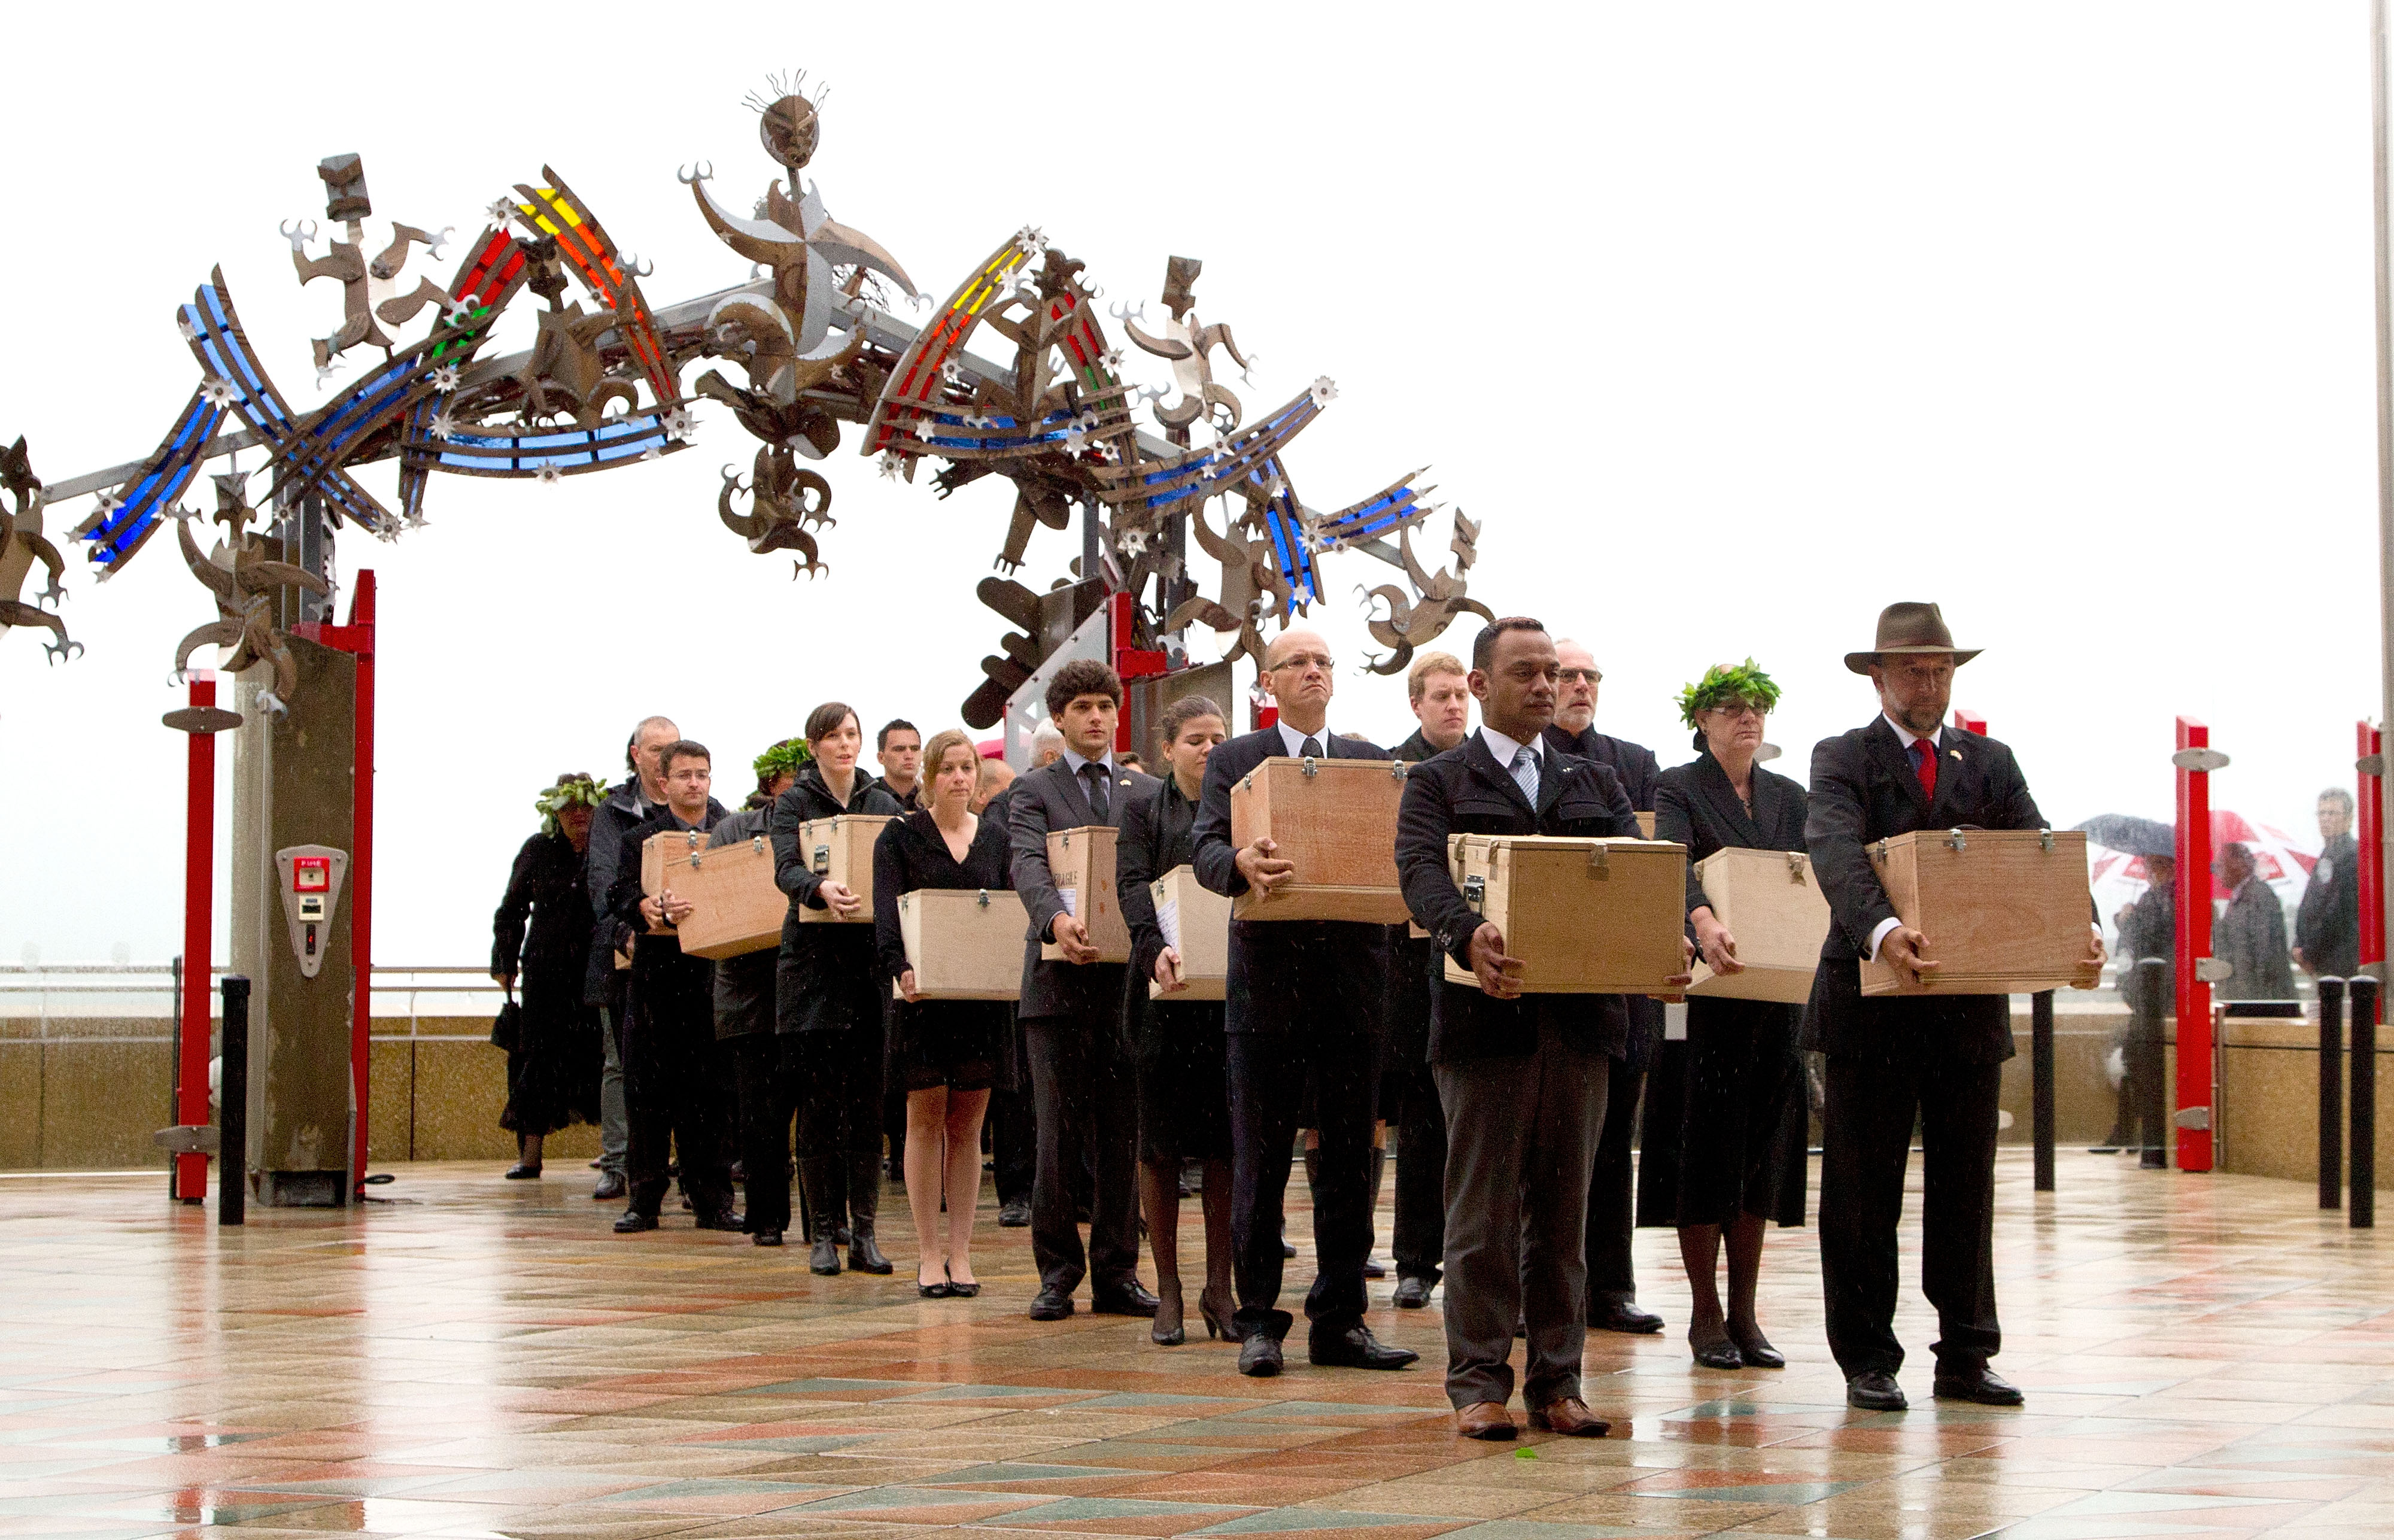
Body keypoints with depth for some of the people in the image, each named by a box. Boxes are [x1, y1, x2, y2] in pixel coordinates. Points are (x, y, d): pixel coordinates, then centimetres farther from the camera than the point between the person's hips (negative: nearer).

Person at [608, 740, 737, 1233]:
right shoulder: (641, 838, 7)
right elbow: (623, 895, -7)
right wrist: (653, 910, -29)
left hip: (716, 972, 1)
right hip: (657, 975, -1)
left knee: (709, 1090, 1)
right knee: (649, 1088, -1)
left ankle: (712, 1200, 7)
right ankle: (644, 1200, 6)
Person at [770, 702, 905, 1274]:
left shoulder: (885, 805, 12)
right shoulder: (793, 804, 1)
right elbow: (787, 869, -15)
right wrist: (821, 889, -37)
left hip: (873, 963, 3)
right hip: (814, 964, -3)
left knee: (868, 1102, 2)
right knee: (818, 1103, -1)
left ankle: (864, 1234, 6)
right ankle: (822, 1235, 4)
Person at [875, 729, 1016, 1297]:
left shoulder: (995, 838, 11)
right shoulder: (900, 835, 1)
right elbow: (886, 914, -10)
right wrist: (900, 969, -27)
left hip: (983, 995, 3)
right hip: (923, 994, -3)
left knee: (967, 1124, 5)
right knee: (925, 1119, 0)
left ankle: (961, 1251, 9)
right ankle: (929, 1253, 5)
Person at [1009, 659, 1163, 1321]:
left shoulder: (1148, 790, 16)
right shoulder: (1033, 791, 6)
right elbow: (1028, 865, -11)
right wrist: (1056, 918, -32)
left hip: (1130, 975, 3)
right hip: (1060, 984, -3)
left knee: (1123, 1133, 4)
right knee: (1059, 1132, -1)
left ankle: (1116, 1272, 10)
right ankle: (1057, 1271, 7)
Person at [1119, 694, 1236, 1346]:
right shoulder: (1145, 811, 5)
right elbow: (1133, 887, -8)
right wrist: (1157, 948, -26)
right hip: (1168, 994, -2)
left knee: (1226, 1143, 2)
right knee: (1162, 1142, 2)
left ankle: (1219, 1287, 10)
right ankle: (1168, 1291, 10)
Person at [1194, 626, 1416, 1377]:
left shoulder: (1372, 762, 15)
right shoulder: (1233, 761, 7)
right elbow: (1206, 849, -7)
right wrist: (1242, 863, -30)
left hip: (1355, 976, 3)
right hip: (1268, 975, -3)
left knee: (1350, 1155, 5)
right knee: (1260, 1158, 0)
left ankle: (1339, 1320, 12)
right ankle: (1258, 1322, 6)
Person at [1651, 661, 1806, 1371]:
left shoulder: (1788, 798, 14)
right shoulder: (1678, 789, -3)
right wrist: (1705, 922, -41)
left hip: (1777, 989, 5)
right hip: (1705, 986, -5)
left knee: (1762, 1151, 6)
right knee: (1707, 1148, -3)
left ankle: (1744, 1313, 12)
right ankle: (1706, 1316, 6)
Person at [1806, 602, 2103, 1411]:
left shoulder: (1990, 765, 12)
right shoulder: (1844, 759, -1)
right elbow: (1837, 854, -20)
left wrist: (2081, 931, -21)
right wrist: (1882, 930, -39)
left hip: (1970, 1008, 4)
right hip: (1873, 1005, -4)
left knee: (1966, 1189, 9)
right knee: (1863, 1192, 3)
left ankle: (1966, 1359, 17)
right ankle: (1868, 1362, 11)